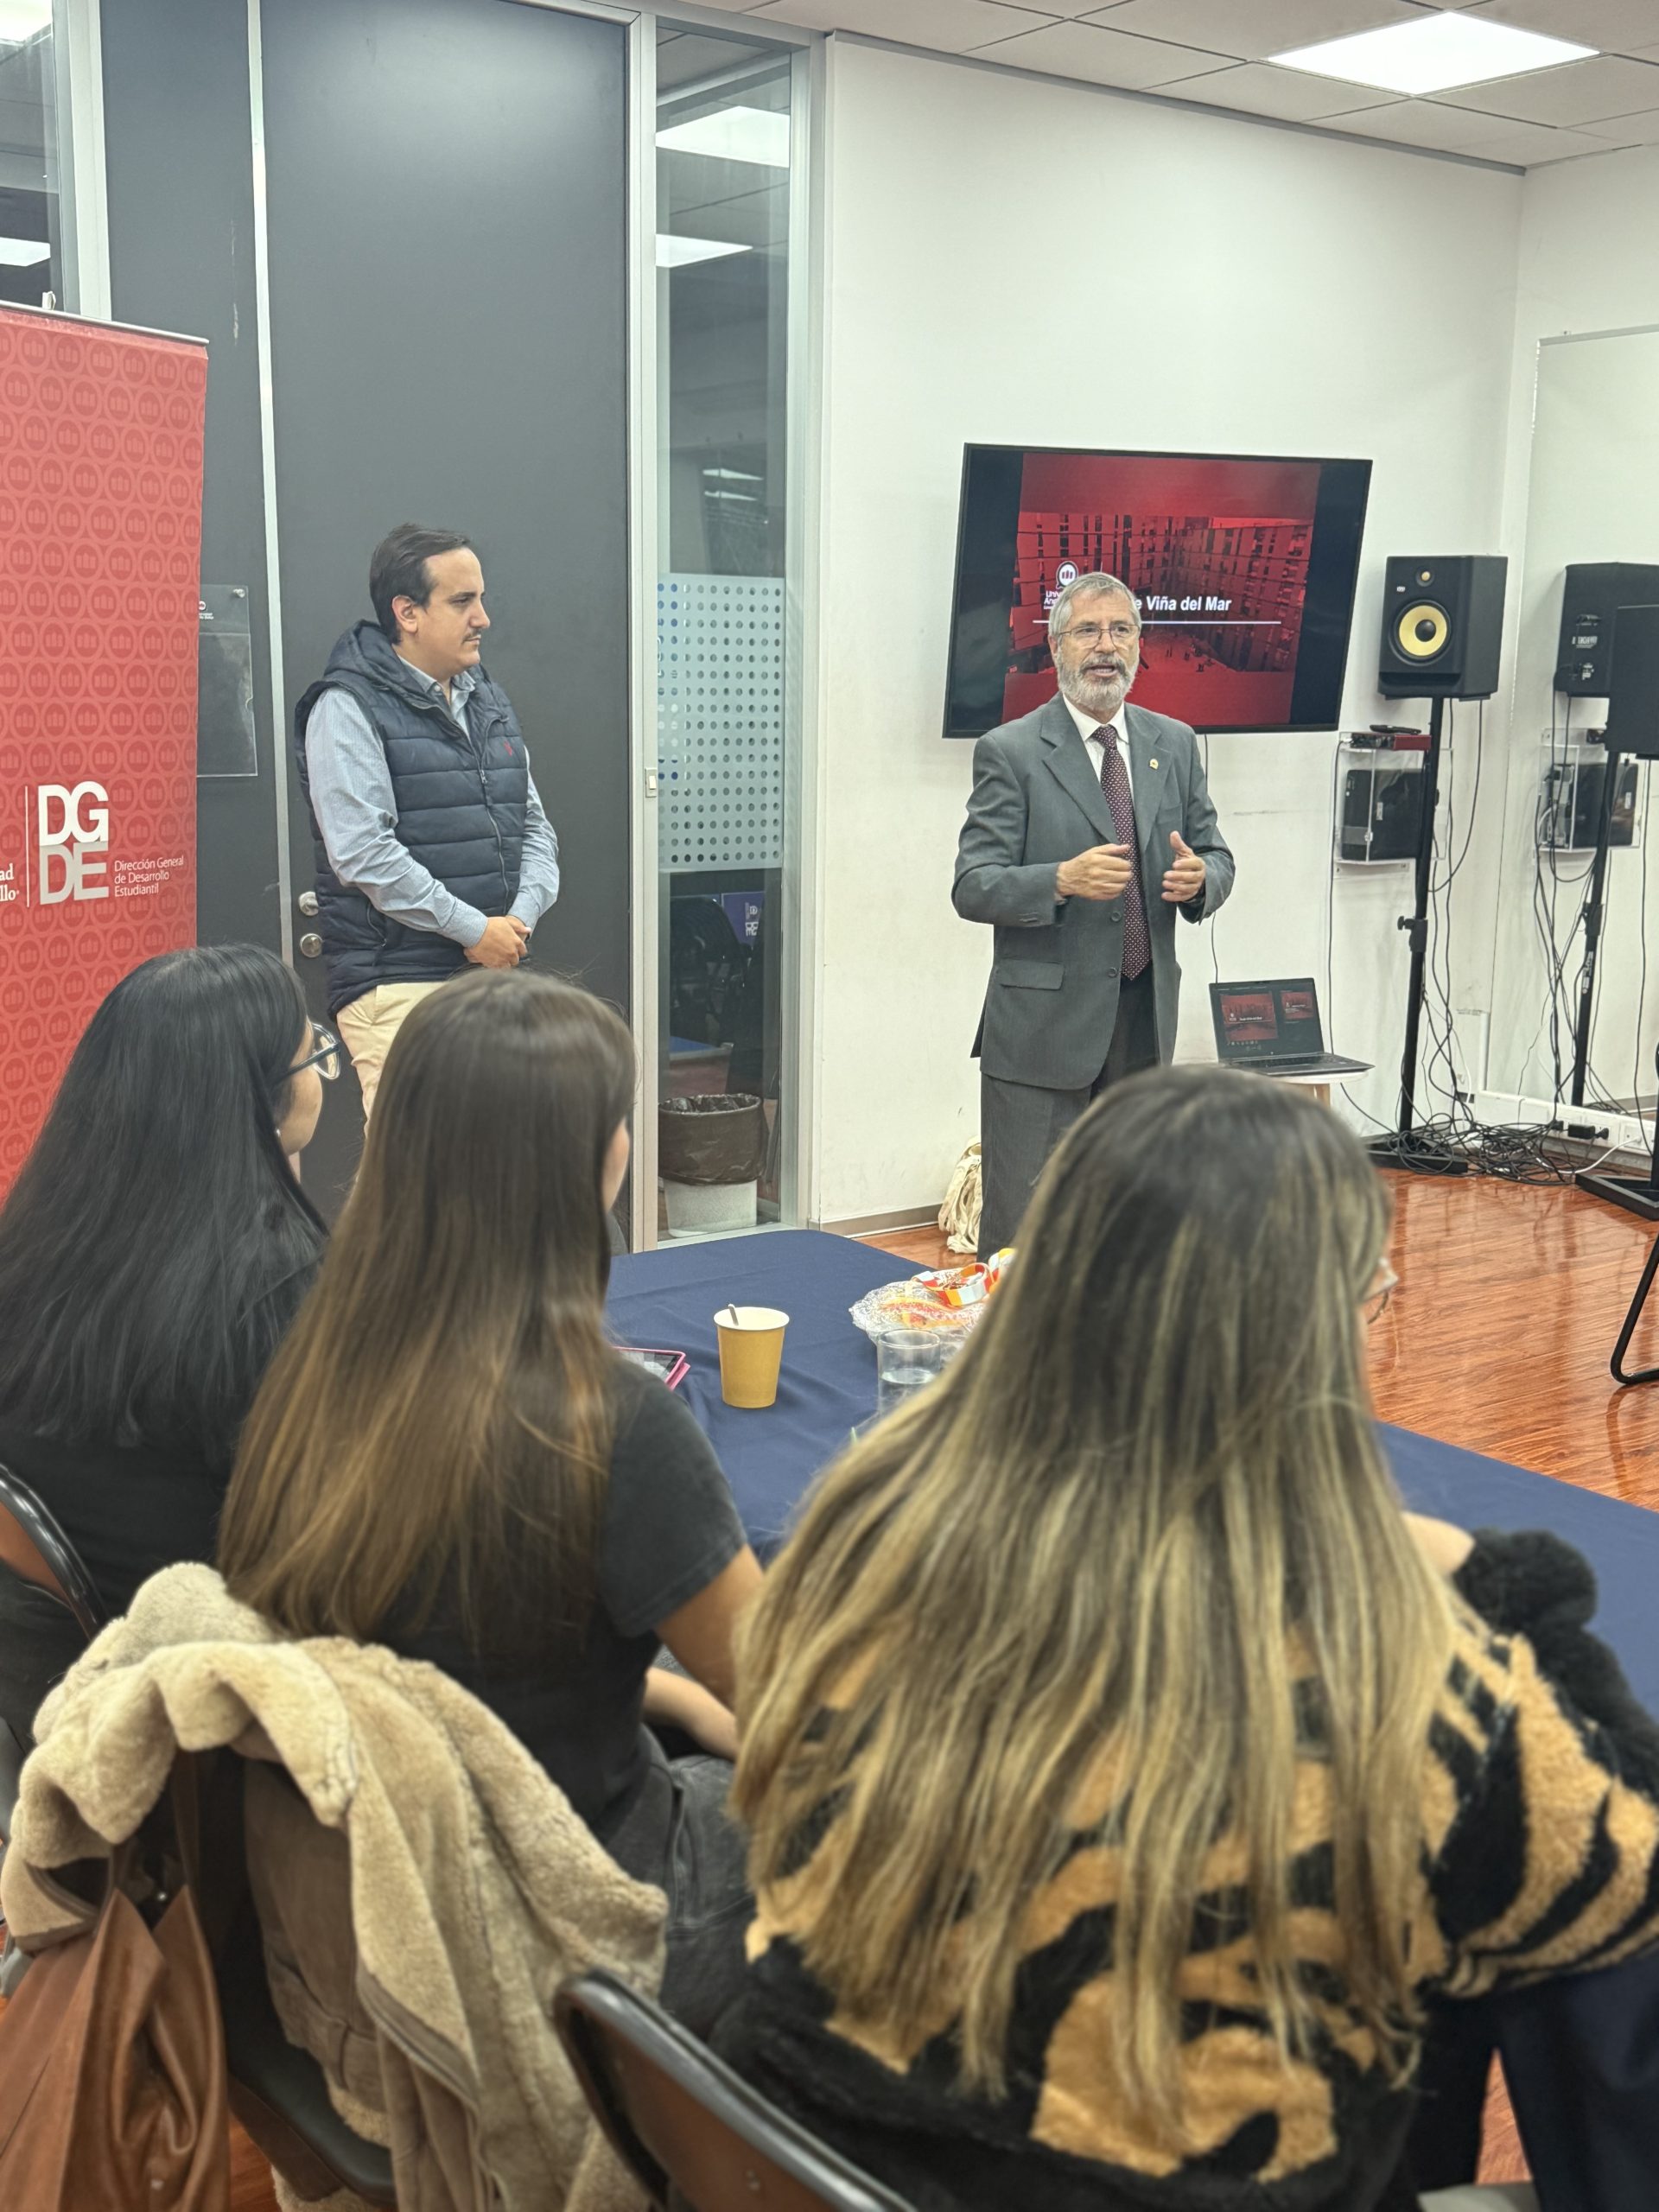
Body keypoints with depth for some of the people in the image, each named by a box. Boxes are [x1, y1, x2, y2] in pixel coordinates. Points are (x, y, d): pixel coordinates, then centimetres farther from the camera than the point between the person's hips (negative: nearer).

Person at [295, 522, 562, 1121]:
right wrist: (475, 929, -14)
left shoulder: (491, 704, 18)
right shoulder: (348, 707, -5)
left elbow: (534, 825, 19)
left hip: (494, 972, 7)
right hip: (397, 984, -7)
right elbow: (362, 853, -15)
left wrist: (521, 917, -1)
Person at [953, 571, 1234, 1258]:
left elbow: (1216, 856, 14)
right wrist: (1064, 880, -27)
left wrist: (1199, 877, -10)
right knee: (1022, 1226, -1)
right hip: (1044, 1024, -5)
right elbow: (972, 888, -10)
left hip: (1145, 1021, 5)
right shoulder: (1010, 752, -5)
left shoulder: (1175, 745, 10)